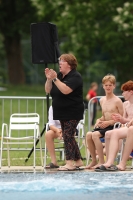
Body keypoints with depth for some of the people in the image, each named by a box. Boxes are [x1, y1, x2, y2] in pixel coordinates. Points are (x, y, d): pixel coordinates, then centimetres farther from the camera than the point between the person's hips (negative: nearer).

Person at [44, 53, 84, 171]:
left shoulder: (75, 76, -12)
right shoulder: (59, 76, 13)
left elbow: (66, 90, -27)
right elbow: (48, 90, 11)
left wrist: (55, 79, -27)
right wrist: (49, 79, -5)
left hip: (73, 112, -9)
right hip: (63, 112, 9)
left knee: (68, 135, -14)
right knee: (68, 137, 12)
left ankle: (70, 163, -16)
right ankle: (78, 161, 20)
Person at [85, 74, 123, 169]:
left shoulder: (117, 101, -7)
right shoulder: (102, 100, 15)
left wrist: (109, 122, -16)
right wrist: (99, 120, 4)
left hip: (113, 126, -7)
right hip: (104, 126, 7)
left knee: (95, 135, -29)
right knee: (89, 134, -19)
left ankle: (101, 161, -23)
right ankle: (94, 161, -9)